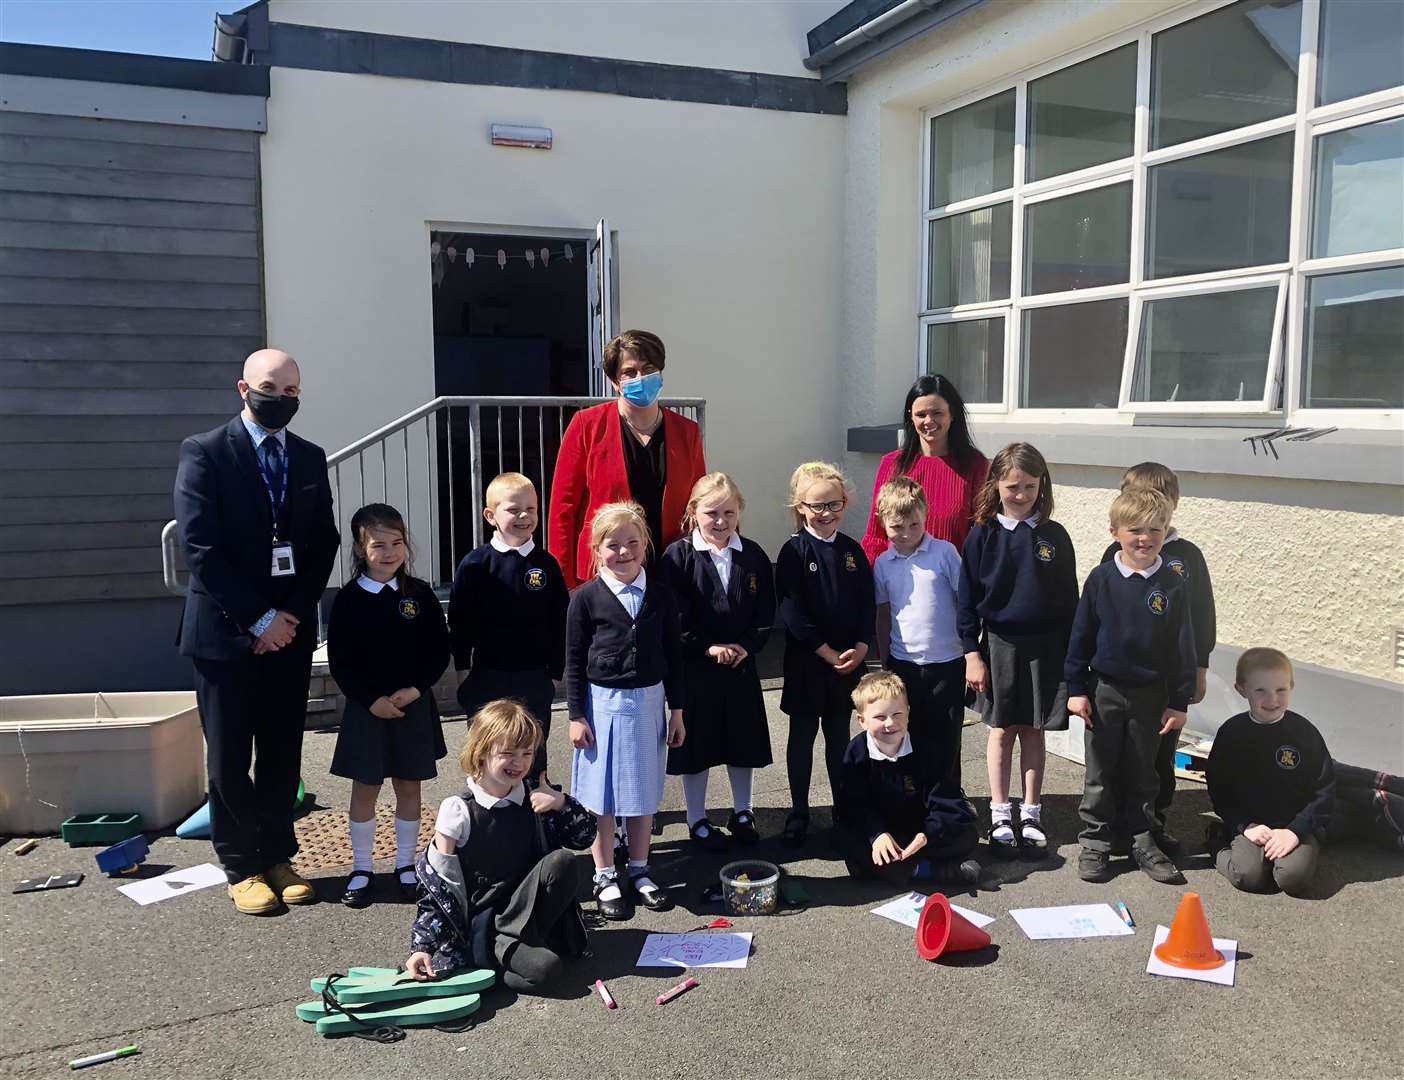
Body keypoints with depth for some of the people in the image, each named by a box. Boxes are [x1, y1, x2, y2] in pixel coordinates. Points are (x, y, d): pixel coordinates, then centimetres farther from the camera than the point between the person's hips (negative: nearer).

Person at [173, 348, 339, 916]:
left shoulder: (310, 458, 9)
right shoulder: (205, 452, -5)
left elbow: (324, 543, 7)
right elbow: (200, 547, -12)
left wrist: (292, 614, -6)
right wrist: (256, 619, -15)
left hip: (291, 629, 4)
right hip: (226, 629, -4)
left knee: (282, 754, 10)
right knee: (229, 758, 6)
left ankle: (277, 857, 21)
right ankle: (242, 867, 17)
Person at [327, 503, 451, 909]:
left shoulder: (419, 593, -1)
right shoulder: (348, 600, -5)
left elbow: (439, 649, 1)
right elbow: (339, 661, -5)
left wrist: (415, 689, -11)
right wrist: (371, 700, -13)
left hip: (414, 705, 1)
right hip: (366, 707, -1)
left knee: (408, 785, 10)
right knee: (365, 787, 6)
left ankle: (406, 864, 23)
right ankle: (361, 868, 18)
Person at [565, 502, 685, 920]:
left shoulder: (660, 595, 0)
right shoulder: (586, 597, -8)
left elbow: (673, 654, 6)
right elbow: (574, 661, -4)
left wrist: (676, 709, 5)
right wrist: (576, 715, -6)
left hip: (648, 701, 3)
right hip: (602, 702, -2)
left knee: (644, 791, 13)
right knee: (601, 794, 7)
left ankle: (639, 870, 29)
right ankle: (605, 877, 21)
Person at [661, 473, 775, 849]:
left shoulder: (754, 556, 1)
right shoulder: (677, 556, -10)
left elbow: (765, 613, 3)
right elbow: (673, 617, -13)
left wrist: (745, 646, -10)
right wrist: (708, 648, -16)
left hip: (741, 666, 3)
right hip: (694, 667, -3)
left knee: (743, 741, 14)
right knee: (696, 744, 7)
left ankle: (742, 812, 32)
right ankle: (698, 821, 23)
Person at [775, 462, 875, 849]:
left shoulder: (852, 551, 5)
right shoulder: (794, 552, -9)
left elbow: (867, 606, 5)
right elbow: (792, 613, -14)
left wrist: (860, 649, -9)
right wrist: (828, 653, -15)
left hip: (849, 660, 4)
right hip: (806, 661, -4)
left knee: (839, 735, 14)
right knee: (802, 735, 7)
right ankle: (798, 814, 17)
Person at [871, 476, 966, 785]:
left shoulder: (944, 553, -6)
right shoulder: (883, 564, 3)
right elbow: (883, 614, 11)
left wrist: (971, 649, -3)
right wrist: (885, 661, 11)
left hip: (947, 661, -3)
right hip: (903, 663, 3)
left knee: (945, 739, 5)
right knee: (910, 737, 12)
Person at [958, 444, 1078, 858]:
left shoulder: (1055, 536, 0)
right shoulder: (984, 535, -4)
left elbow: (1069, 599, 5)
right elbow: (968, 597, -2)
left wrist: (1070, 654, 3)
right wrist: (972, 652, -6)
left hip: (1044, 647, 1)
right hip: (999, 644, -1)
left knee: (1033, 731, 9)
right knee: (1002, 730, 7)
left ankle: (1031, 815, 20)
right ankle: (999, 816, 17)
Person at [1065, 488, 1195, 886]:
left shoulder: (1172, 585, -6)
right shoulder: (1101, 578, -7)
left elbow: (1182, 645, -2)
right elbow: (1081, 635, -1)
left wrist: (1179, 702, -2)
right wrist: (1076, 688, -2)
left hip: (1150, 693, 1)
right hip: (1103, 690, 0)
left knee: (1143, 773, 13)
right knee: (1100, 772, 9)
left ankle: (1143, 841, 27)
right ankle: (1094, 842, 20)